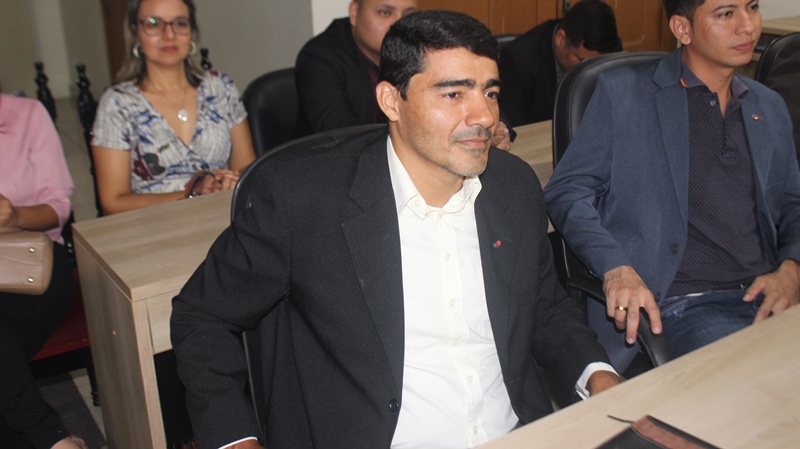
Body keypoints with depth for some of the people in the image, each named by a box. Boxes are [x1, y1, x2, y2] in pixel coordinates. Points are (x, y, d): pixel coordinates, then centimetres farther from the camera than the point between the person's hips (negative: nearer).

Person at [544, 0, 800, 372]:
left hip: (768, 296, 6)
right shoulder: (622, 93, 4)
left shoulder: (770, 108, 22)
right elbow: (566, 191, 1)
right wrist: (616, 268, -16)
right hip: (681, 304, -5)